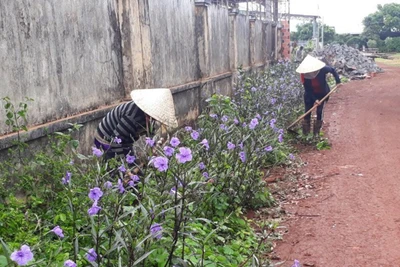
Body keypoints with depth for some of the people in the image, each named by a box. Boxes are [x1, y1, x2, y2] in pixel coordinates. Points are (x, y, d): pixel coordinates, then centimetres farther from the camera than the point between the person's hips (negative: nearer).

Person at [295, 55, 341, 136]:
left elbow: (333, 70, -7)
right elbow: (308, 90, -19)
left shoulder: (323, 69, -29)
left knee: (320, 112, -2)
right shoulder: (304, 75, -27)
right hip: (310, 95, 1)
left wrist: (338, 81, -13)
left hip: (323, 94, 0)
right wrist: (315, 99, -27)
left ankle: (316, 132, 12)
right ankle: (305, 133, 12)